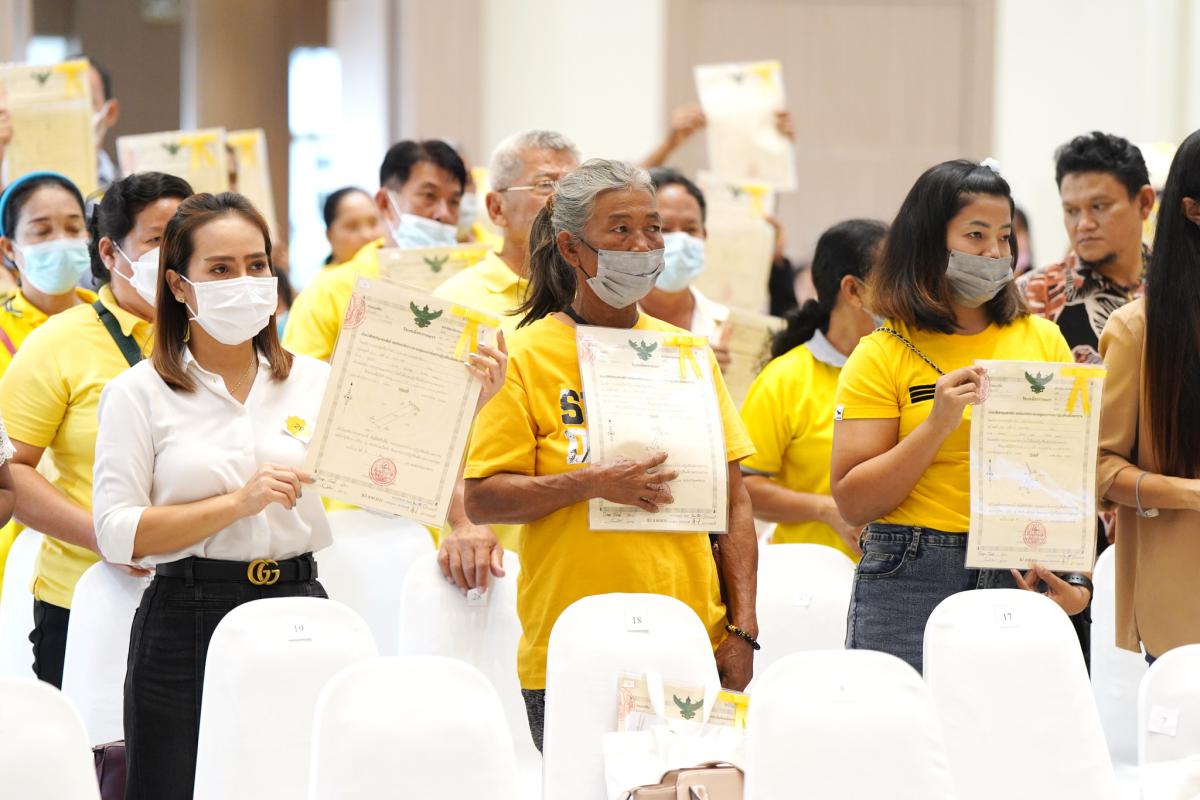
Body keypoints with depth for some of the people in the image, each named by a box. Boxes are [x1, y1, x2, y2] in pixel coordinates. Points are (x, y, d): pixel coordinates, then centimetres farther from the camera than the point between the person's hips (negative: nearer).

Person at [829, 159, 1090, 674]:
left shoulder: (1043, 341, 10)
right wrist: (938, 424, -14)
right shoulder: (884, 356, 1)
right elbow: (852, 503, -5)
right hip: (910, 584, -2)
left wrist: (1077, 575, -8)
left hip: (1024, 579, 2)